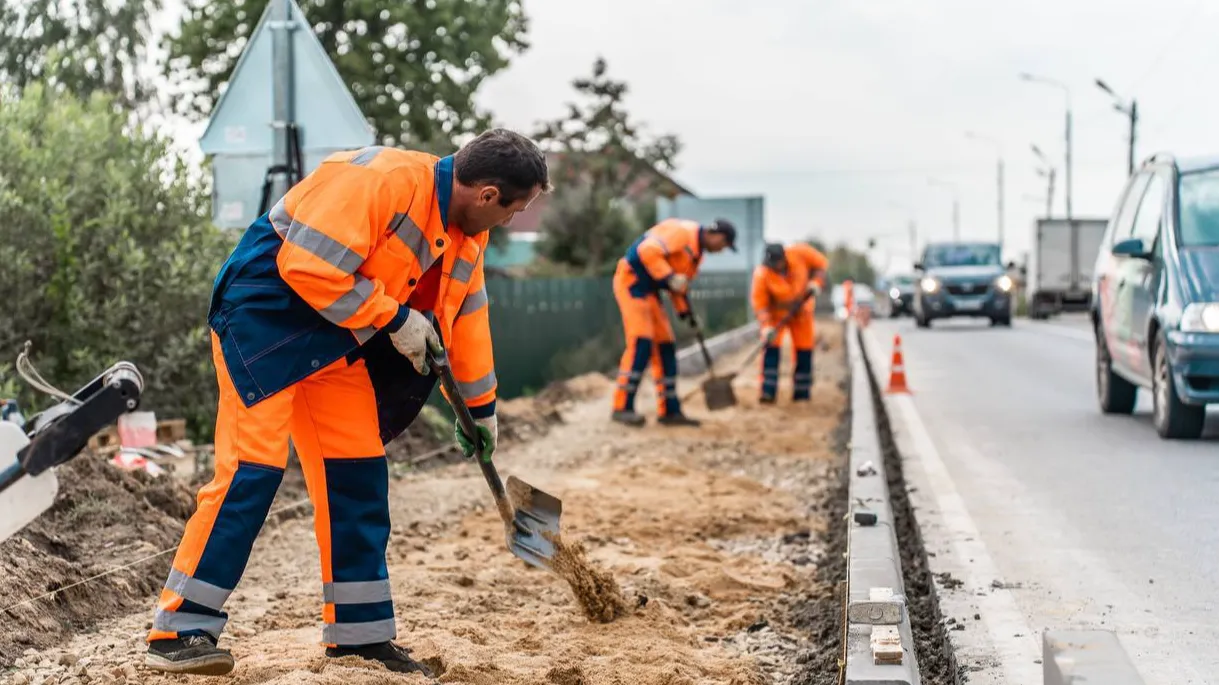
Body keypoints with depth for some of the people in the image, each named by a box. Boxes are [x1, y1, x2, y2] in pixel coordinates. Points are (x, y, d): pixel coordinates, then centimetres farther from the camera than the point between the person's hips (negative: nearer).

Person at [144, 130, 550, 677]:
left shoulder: (466, 232, 4)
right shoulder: (380, 181, -26)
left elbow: (467, 313, 17)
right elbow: (309, 267, -30)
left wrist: (480, 406, 21)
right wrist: (394, 318, -22)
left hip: (334, 341, 9)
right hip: (265, 318, -9)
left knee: (359, 476, 6)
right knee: (253, 468, -15)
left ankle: (359, 631, 15)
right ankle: (178, 631, -9)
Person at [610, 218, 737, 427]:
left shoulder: (696, 251, 15)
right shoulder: (681, 231, -17)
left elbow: (680, 284, 22)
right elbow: (648, 251, -29)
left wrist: (685, 312, 11)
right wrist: (669, 277, -29)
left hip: (649, 290, 10)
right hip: (631, 281, -10)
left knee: (665, 346, 8)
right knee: (641, 343, -19)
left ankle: (669, 410, 13)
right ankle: (622, 407, -18)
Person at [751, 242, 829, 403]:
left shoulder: (800, 253, -26)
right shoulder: (761, 275, -30)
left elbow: (821, 264, -8)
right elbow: (759, 304, -27)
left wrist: (816, 282, -23)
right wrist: (766, 327, -37)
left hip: (801, 311, 3)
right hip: (776, 313, -3)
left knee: (804, 351, 5)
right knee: (771, 349, -15)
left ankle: (801, 393, 16)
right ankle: (768, 392, -13)